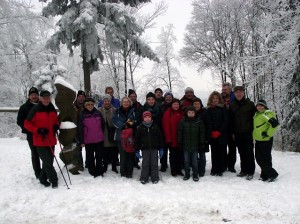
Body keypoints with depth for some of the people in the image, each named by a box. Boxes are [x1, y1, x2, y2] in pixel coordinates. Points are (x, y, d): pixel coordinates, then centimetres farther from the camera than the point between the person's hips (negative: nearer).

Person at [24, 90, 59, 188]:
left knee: (49, 161, 13)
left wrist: (56, 125, -2)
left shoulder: (53, 110, 7)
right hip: (40, 141, -6)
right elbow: (27, 124, -7)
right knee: (47, 162, -7)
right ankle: (54, 180, 9)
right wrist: (38, 130, -19)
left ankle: (43, 178, 31)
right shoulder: (35, 109, -9)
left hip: (51, 140, 6)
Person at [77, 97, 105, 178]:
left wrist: (103, 135, 11)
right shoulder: (82, 115, -3)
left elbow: (103, 125, 10)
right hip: (88, 141, -2)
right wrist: (81, 141, -6)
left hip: (99, 139, 2)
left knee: (99, 156, 11)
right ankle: (92, 172, 22)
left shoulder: (98, 113, 2)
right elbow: (80, 129, -4)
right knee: (90, 157, 9)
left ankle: (99, 171, 25)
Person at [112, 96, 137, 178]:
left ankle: (129, 173, 11)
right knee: (123, 155, 0)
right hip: (120, 136, 0)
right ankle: (123, 172, 13)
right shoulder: (117, 111, 8)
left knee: (130, 154, 1)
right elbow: (115, 121, -2)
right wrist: (123, 125, -14)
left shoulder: (133, 111, 6)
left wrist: (131, 123, -18)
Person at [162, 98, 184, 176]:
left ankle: (179, 170, 22)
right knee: (173, 155, 6)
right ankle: (173, 171, 15)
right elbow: (166, 127, -10)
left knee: (179, 154, 10)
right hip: (172, 139, -4)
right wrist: (168, 139, -14)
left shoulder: (181, 113, 9)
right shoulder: (168, 113, -5)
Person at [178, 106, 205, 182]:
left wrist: (201, 143, 0)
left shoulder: (199, 121, -2)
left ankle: (195, 175, 20)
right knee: (186, 161, 10)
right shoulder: (183, 121, -2)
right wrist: (180, 142, 1)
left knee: (195, 161, 7)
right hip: (185, 145, 1)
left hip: (195, 145, -1)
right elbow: (179, 133, 3)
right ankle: (187, 174, 22)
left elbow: (202, 133, 2)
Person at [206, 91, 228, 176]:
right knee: (214, 153, 4)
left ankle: (220, 170, 10)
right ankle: (214, 170, 12)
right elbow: (208, 122, 5)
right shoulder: (209, 109, 8)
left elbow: (226, 121, -3)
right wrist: (212, 133, -6)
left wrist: (219, 132, -10)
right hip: (212, 135, 2)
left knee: (221, 152, 1)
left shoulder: (223, 108, 2)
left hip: (222, 135, -2)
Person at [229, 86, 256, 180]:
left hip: (248, 132, -3)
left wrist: (253, 129, -4)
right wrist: (232, 132, 9)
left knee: (249, 152, 0)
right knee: (241, 152, 10)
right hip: (237, 133, 3)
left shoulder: (250, 104, -2)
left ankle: (250, 172, 7)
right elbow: (230, 120, 12)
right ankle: (244, 170, 20)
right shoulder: (232, 105, 8)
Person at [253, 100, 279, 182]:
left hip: (266, 140, -9)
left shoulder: (267, 113, -12)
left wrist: (268, 134, -20)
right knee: (259, 159, 12)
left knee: (265, 159, -2)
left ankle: (272, 174, 16)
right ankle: (265, 175, 26)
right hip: (258, 140, 9)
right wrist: (255, 135, 20)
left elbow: (275, 123, -23)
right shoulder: (256, 114, 14)